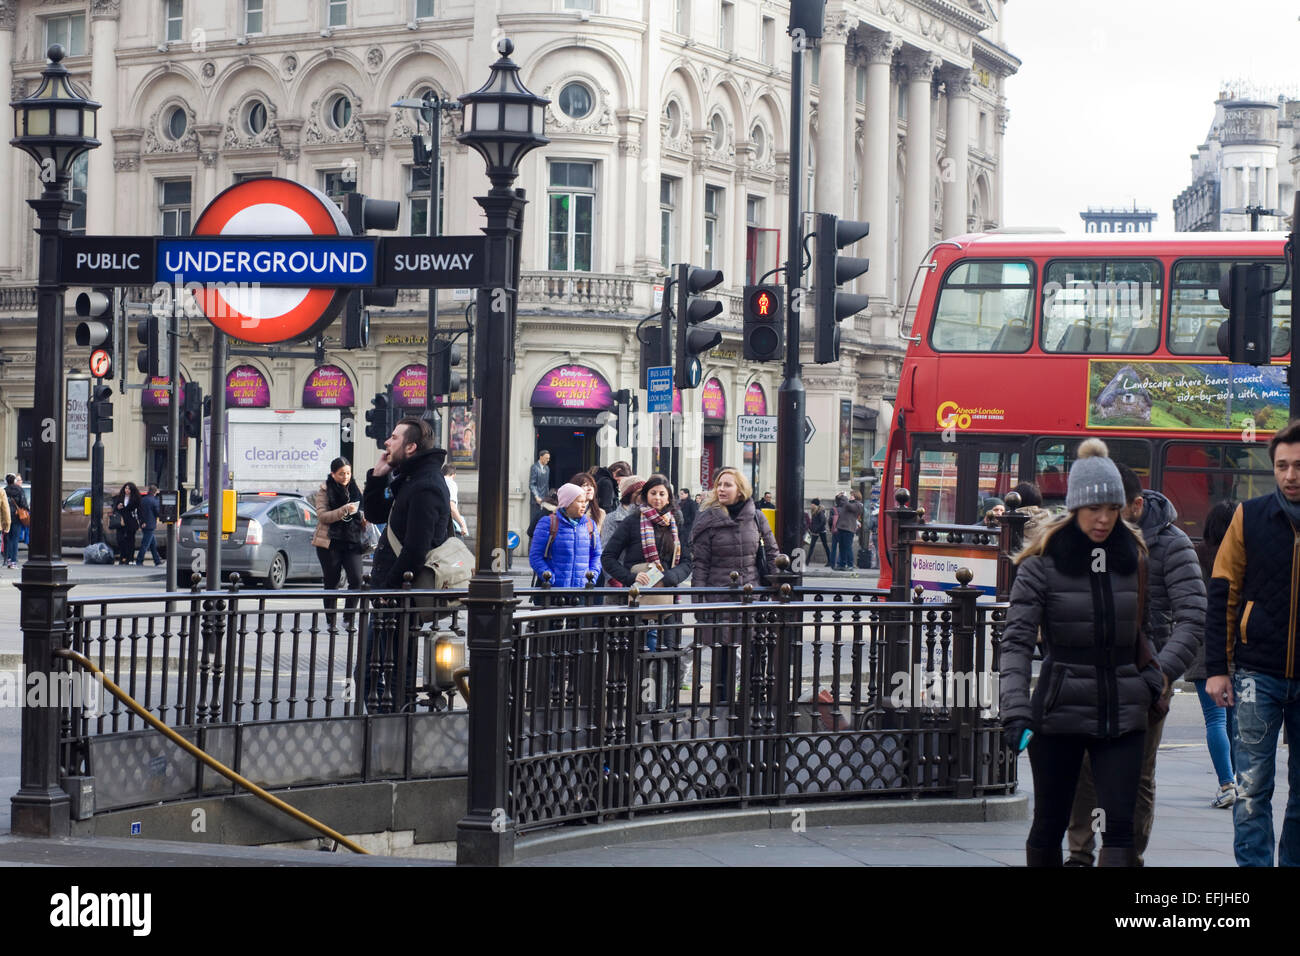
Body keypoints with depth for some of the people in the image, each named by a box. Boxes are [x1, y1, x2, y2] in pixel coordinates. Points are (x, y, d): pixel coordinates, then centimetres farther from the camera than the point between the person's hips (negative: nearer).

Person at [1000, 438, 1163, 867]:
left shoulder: (1132, 555, 6)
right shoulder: (1043, 561, -6)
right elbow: (1017, 641, -12)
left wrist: (1153, 678, 3)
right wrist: (1015, 711, -23)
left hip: (1122, 714, 2)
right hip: (1059, 714, -2)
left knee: (1119, 825, -8)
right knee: (1049, 826, 9)